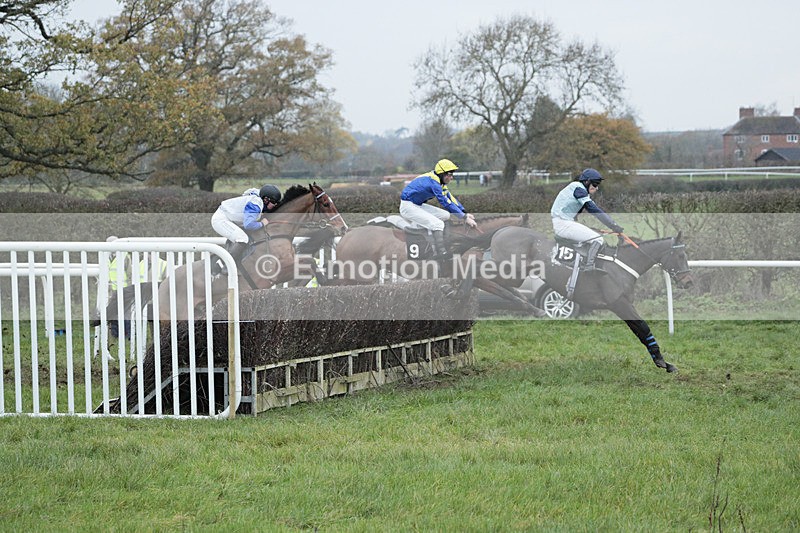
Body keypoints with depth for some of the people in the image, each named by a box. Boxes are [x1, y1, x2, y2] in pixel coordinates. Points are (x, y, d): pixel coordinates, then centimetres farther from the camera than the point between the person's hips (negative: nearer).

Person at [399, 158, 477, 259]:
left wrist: (465, 213, -1)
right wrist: (464, 218, -24)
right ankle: (441, 253, -17)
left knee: (445, 215, 5)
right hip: (408, 207, -10)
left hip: (418, 205, 10)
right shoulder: (433, 182, -23)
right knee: (438, 224, -21)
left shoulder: (439, 181, 7)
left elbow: (450, 197, 8)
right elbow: (446, 202, -25)